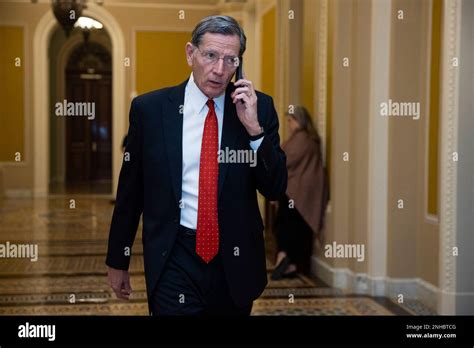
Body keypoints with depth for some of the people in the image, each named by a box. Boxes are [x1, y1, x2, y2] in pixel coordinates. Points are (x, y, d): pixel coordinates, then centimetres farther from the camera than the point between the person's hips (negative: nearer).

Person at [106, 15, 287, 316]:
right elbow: (130, 189, 3)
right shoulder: (149, 108, -4)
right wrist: (117, 260, 9)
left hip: (236, 258, 2)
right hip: (174, 260, -2)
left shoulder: (259, 107, -3)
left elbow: (275, 189, -4)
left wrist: (254, 128, -17)